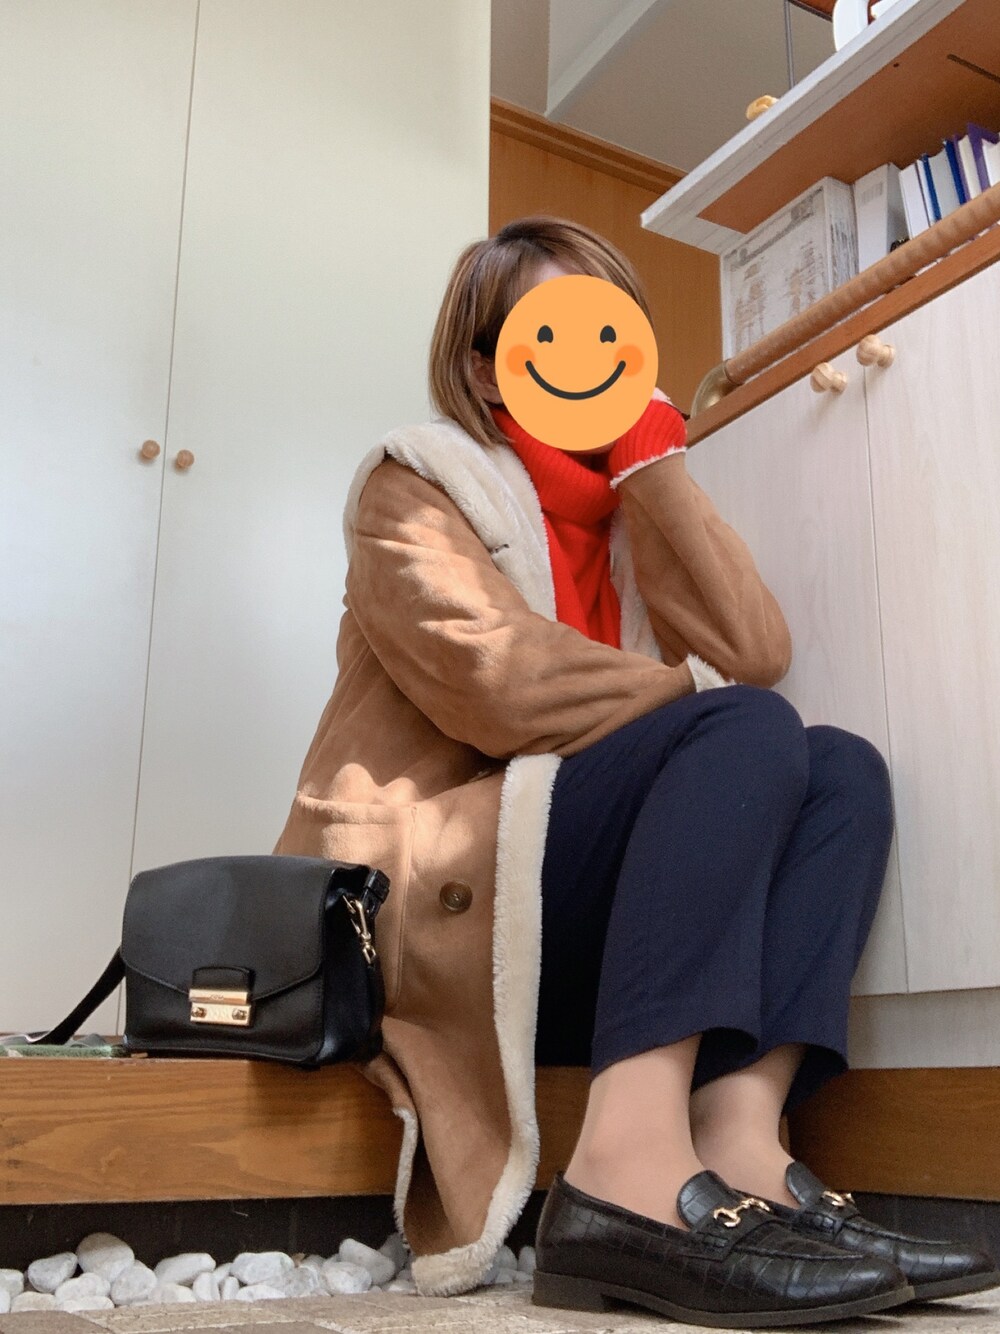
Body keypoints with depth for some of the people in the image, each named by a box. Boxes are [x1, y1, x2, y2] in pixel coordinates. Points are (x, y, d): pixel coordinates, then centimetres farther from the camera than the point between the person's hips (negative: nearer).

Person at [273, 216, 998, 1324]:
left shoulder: (625, 514, 21)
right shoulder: (417, 483, 3)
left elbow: (756, 656, 1)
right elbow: (502, 684, -17)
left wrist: (652, 459, 2)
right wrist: (691, 692, -5)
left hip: (586, 935, 7)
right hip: (424, 909, -6)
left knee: (844, 771, -9)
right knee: (749, 737, -22)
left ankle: (743, 1145, -26)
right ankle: (632, 1166, -37)